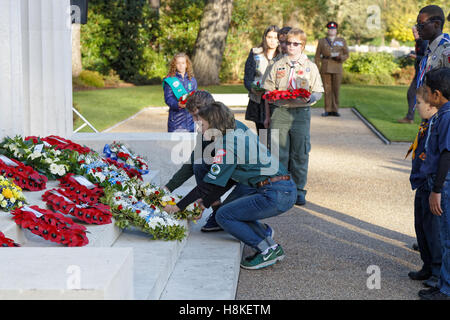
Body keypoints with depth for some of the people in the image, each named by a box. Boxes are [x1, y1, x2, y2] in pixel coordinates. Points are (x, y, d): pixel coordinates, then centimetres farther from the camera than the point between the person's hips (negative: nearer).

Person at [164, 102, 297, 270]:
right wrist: (205, 203, 22)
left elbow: (210, 185, -10)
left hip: (277, 196, -9)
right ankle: (263, 231, 20)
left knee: (223, 215, -5)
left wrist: (178, 206, -2)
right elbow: (221, 180, 21)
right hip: (286, 188, 9)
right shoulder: (240, 135, 15)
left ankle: (269, 250, -5)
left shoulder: (227, 146, -12)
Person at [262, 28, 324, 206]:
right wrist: (273, 95, -10)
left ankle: (299, 190, 11)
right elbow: (268, 89, 13)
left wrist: (310, 98, -15)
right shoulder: (278, 65, 11)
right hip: (279, 111, 1)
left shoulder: (310, 66, 8)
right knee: (279, 152, 0)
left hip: (301, 113, -1)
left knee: (300, 154, 1)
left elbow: (318, 91, 6)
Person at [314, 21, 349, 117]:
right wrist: (316, 69, -2)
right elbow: (317, 56, 8)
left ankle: (335, 110, 6)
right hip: (325, 68, 0)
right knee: (327, 89, 0)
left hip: (337, 68, 0)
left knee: (336, 89, 0)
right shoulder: (322, 41, 10)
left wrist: (340, 57, -13)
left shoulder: (342, 41, 10)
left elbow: (346, 55, 9)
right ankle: (328, 110, 4)